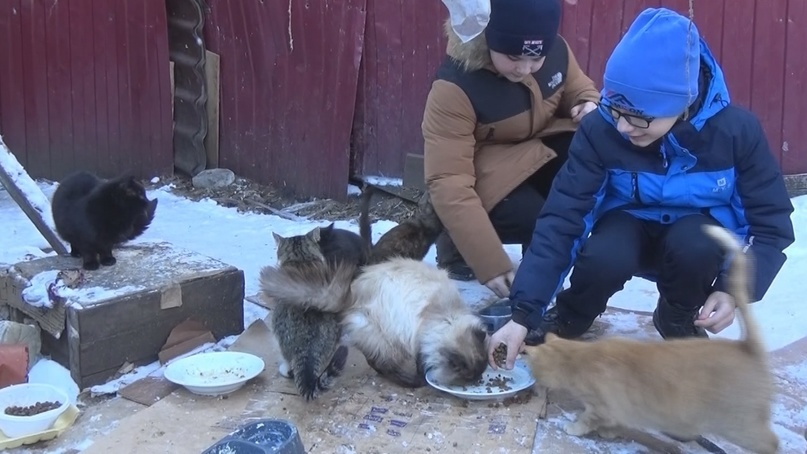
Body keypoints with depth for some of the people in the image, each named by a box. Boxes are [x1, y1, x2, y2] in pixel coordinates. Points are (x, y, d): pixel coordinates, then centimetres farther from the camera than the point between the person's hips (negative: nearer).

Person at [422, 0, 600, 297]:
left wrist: (591, 106, -17)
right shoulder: (455, 87, -29)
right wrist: (491, 264, -36)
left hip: (544, 154, 5)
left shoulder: (556, 52, -13)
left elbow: (580, 90, 11)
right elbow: (448, 184, -32)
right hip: (491, 177, -5)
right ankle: (458, 242, -1)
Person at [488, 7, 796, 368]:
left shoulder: (736, 130, -24)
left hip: (699, 234, 0)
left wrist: (734, 289, -30)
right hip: (631, 227, 0)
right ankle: (570, 318, 2)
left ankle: (679, 319, 0)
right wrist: (524, 312, -32)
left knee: (692, 246, -35)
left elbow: (773, 224, -15)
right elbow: (561, 217, -26)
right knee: (603, 257, -34)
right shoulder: (600, 128, -24)